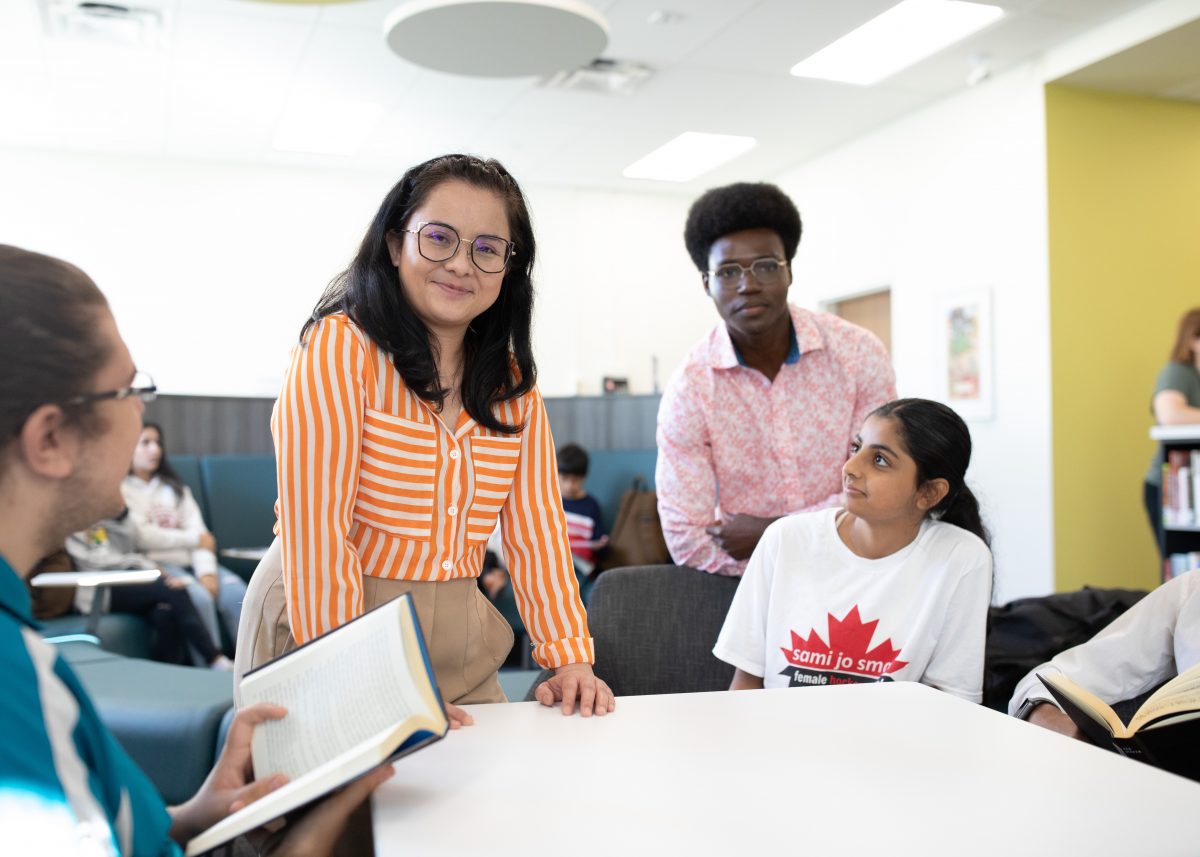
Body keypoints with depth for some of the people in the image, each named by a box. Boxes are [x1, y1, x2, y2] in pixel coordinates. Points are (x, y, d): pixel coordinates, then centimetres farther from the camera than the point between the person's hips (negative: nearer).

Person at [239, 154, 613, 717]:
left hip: (458, 654, 6)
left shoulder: (514, 384, 6)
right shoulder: (339, 345, -14)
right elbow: (313, 526, -19)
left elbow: (535, 528, 2)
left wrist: (569, 655, -8)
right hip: (324, 631, -5)